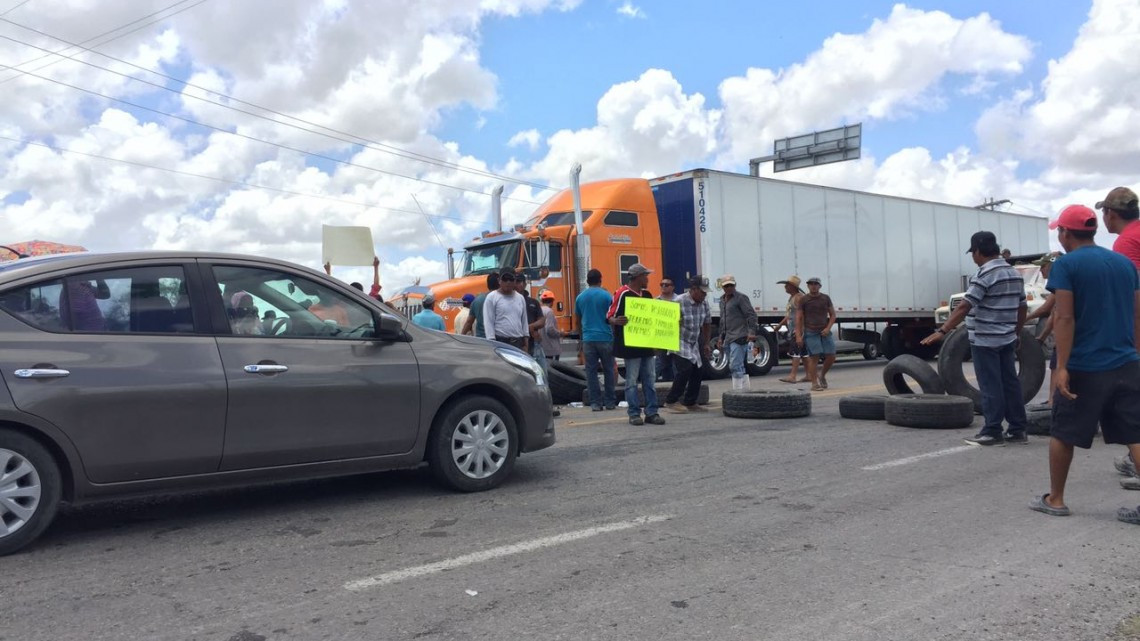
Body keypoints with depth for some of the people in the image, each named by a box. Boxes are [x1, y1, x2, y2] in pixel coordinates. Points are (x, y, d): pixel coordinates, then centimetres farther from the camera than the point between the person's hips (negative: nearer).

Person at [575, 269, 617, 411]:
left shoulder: (580, 297, 6)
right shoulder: (606, 296, -4)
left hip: (588, 339, 2)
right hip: (605, 338, -2)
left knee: (591, 371, 4)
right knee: (608, 370, 7)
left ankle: (595, 402, 2)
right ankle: (610, 401, 9)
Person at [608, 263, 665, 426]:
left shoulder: (647, 295, 14)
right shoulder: (622, 294, -10)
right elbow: (610, 315, -12)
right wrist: (616, 321, -33)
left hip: (647, 344, 8)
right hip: (630, 345, -7)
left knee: (650, 380, 8)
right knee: (632, 381, -1)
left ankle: (651, 413, 13)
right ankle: (634, 414, 5)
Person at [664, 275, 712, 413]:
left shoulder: (704, 304, 4)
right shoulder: (679, 302, -19)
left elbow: (707, 324, 17)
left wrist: (706, 344, 18)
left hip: (694, 344, 7)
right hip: (679, 343, -7)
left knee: (696, 372, 4)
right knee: (685, 370, -18)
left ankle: (690, 403, 18)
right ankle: (671, 401, -7)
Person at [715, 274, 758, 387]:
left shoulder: (741, 298, -4)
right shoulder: (722, 300, 20)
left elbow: (751, 315, -11)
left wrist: (752, 332, -22)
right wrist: (721, 337, 24)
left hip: (739, 337, -8)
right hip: (728, 339, 8)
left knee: (735, 366, -15)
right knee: (738, 367, 11)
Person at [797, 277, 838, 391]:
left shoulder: (826, 298, 10)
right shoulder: (803, 299, 2)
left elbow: (832, 315, 12)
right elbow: (799, 319, 0)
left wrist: (828, 328, -5)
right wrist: (798, 336, -8)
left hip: (825, 332, 3)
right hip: (810, 332, -3)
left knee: (831, 357, 0)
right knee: (814, 357, -11)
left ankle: (822, 376, 24)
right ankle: (814, 383, -5)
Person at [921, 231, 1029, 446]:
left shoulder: (984, 275, -15)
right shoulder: (1015, 274, 12)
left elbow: (964, 307, -22)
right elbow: (1021, 308, 17)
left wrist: (942, 330, -25)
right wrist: (1016, 335, 25)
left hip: (984, 341, -8)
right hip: (1007, 340, 8)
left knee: (990, 387, -4)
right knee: (1010, 384, 11)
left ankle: (992, 432, 0)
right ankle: (1018, 430, 16)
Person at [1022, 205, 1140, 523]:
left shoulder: (1066, 264, -7)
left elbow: (1065, 319, -14)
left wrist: (1061, 367, -15)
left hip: (1084, 367, -5)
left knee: (1062, 434, 10)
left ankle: (1055, 500, 21)